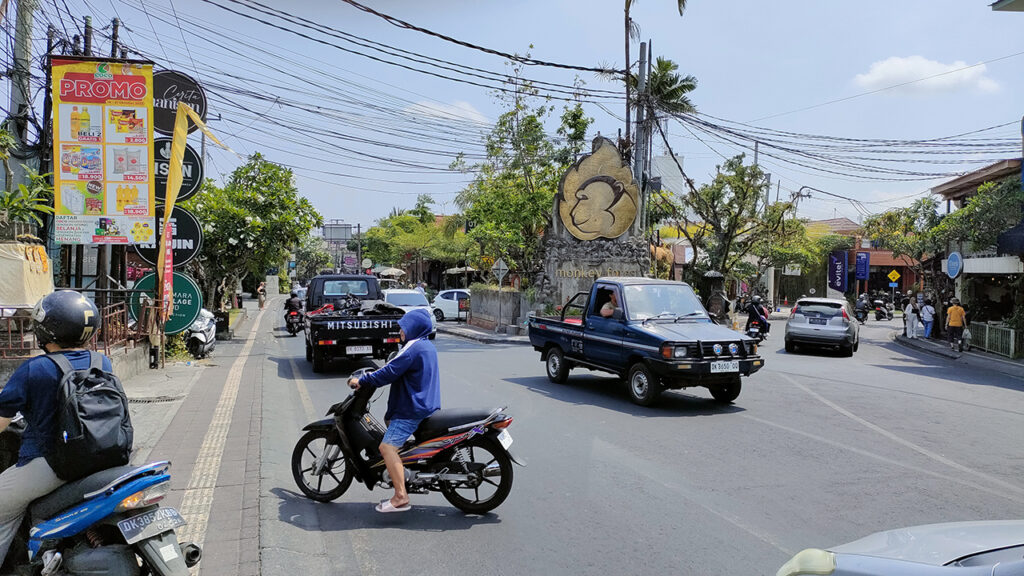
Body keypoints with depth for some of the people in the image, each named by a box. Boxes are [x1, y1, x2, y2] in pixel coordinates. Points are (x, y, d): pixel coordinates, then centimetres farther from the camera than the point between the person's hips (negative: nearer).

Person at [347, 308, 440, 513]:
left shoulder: (414, 348, -18)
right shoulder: (428, 346, 15)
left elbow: (389, 373, -21)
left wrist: (362, 381, -12)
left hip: (413, 409, -11)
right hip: (427, 405, 11)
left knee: (387, 447, -16)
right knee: (389, 417, 33)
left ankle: (401, 497, -23)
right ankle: (399, 468, 35)